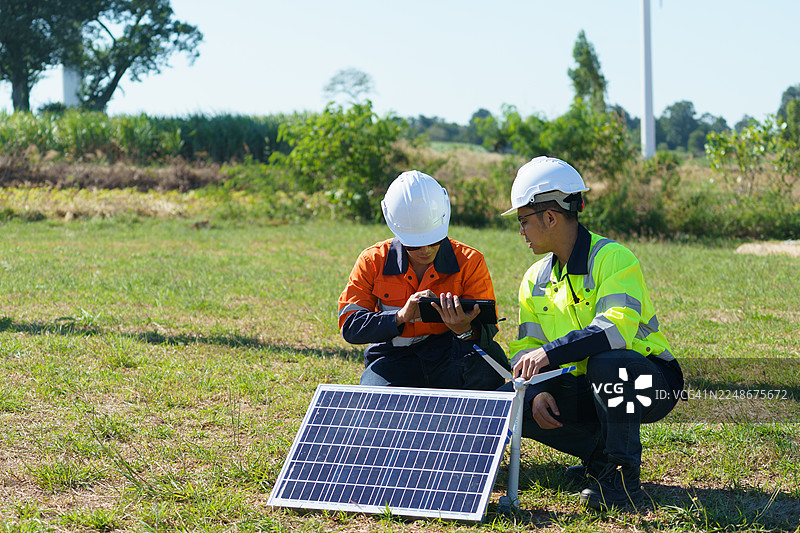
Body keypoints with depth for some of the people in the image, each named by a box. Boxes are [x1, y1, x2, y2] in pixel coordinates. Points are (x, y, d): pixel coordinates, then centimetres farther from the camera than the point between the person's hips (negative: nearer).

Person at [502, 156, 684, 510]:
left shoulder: (612, 258, -17)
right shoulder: (536, 279, 7)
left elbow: (616, 328, -33)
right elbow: (525, 349, 4)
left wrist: (551, 352, -40)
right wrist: (537, 391, -17)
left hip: (648, 385, -7)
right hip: (586, 389, 7)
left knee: (606, 360, -40)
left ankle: (624, 476, -24)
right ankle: (600, 455, 4)